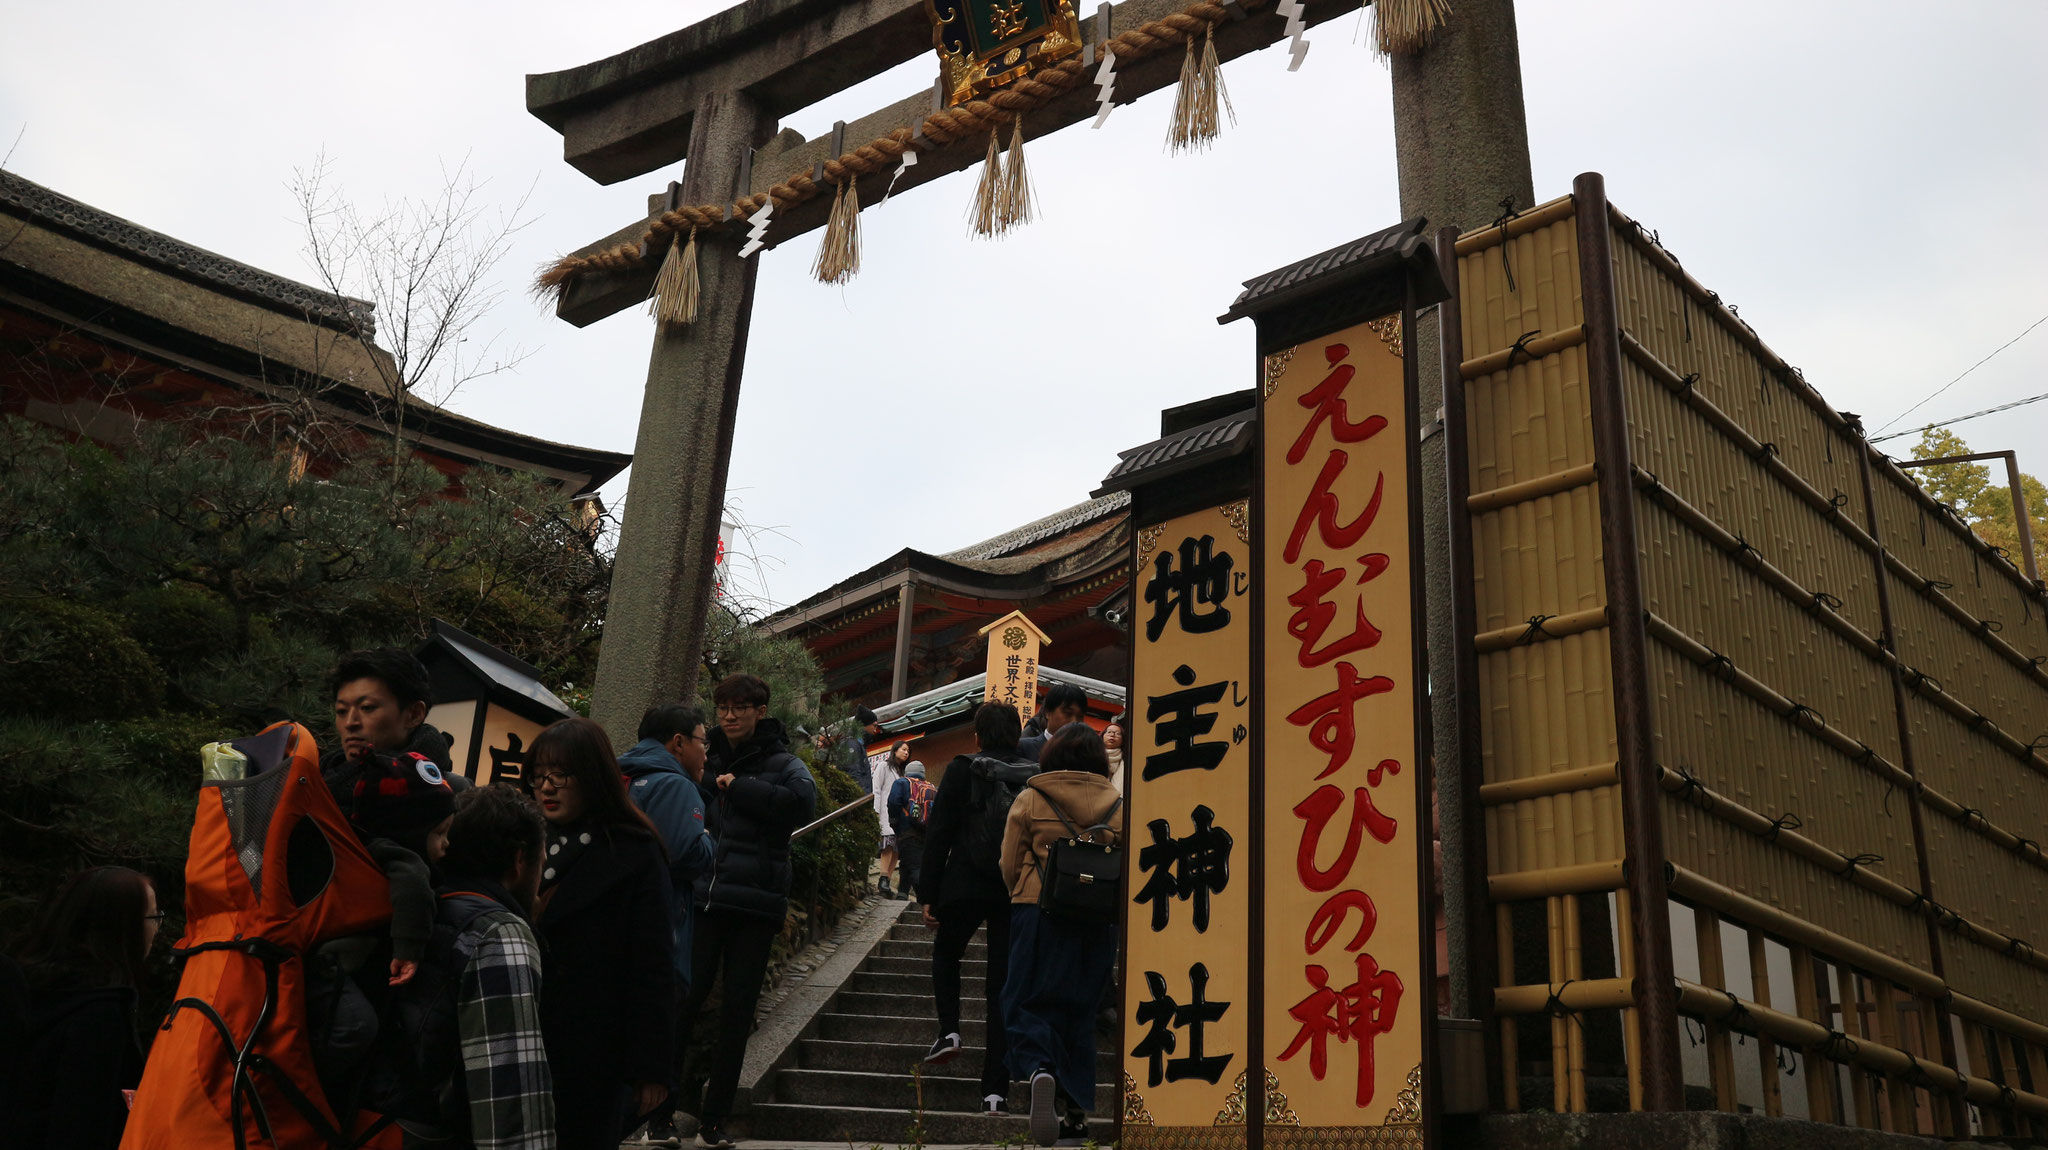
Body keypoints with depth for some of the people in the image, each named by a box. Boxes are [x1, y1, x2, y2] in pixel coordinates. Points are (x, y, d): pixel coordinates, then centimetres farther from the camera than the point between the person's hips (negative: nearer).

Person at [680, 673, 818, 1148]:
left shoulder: (783, 764, 6)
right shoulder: (706, 759, 13)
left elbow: (802, 801, -16)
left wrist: (737, 786, -13)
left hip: (755, 905, -1)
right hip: (702, 897, 1)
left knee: (737, 1012, 5)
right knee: (683, 1000, -7)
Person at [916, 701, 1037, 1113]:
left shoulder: (962, 770, -4)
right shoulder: (1037, 776, 2)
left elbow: (939, 835, -6)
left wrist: (929, 895, -1)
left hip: (967, 886, -2)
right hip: (1019, 893, 2)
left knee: (946, 954, 26)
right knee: (1004, 984, 7)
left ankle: (949, 1031, 6)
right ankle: (996, 1090, 4)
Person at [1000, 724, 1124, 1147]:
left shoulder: (1029, 800, -2)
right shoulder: (1117, 804, 2)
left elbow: (1009, 865, 3)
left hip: (1039, 915, -2)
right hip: (1096, 922, 2)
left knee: (1029, 1002, 4)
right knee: (1080, 1009, 14)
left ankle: (1040, 1069, -25)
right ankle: (1075, 1108, 15)